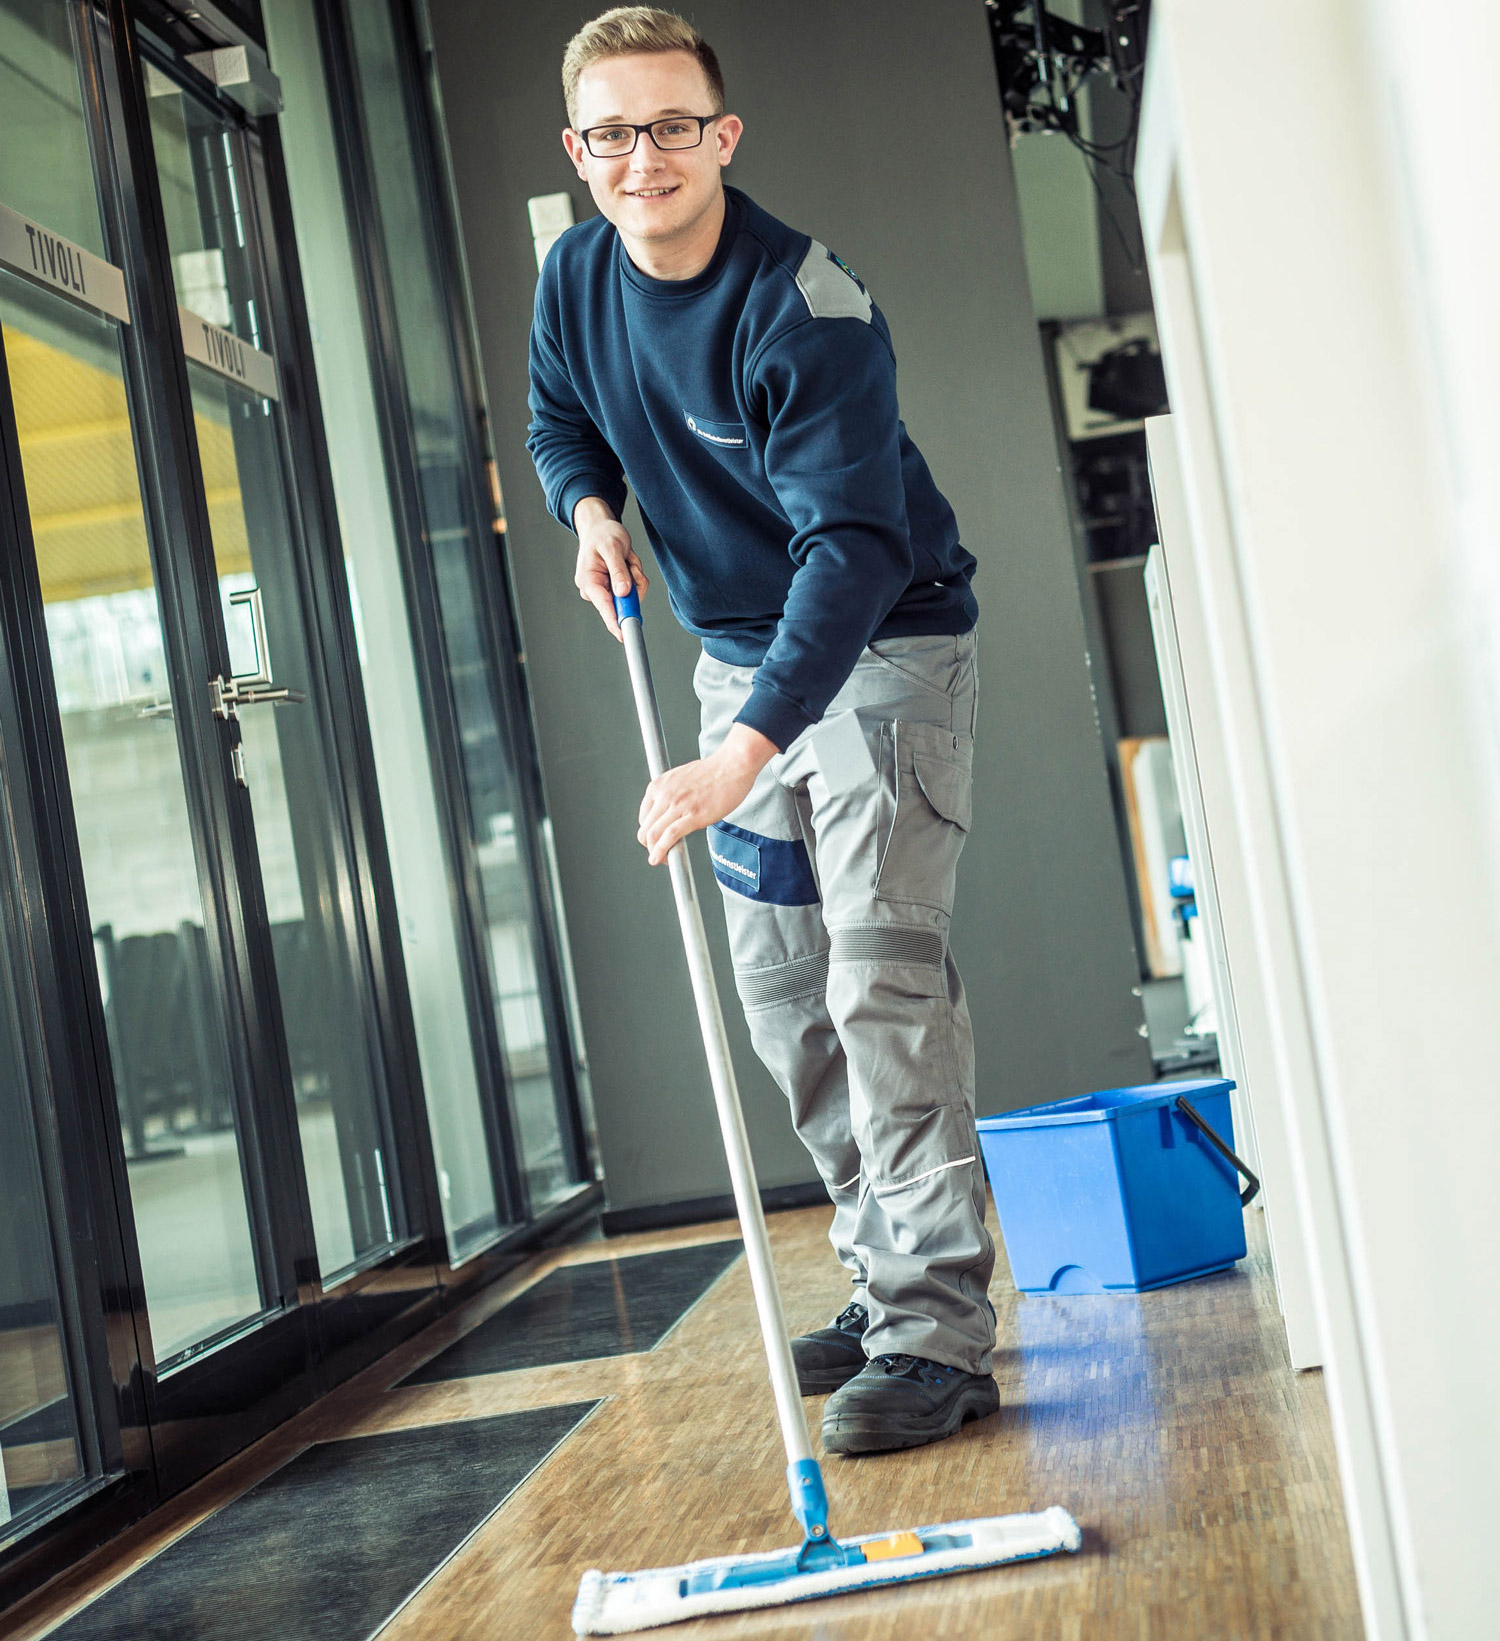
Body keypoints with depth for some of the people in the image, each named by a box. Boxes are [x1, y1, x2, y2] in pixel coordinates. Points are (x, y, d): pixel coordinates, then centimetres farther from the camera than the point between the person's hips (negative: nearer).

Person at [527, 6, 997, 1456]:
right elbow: (559, 419, 18)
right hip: (740, 656, 8)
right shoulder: (575, 282, -4)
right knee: (783, 1002, 9)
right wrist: (591, 506, -5)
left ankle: (937, 1333, -13)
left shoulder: (805, 308, -26)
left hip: (882, 646, -7)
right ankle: (889, 1278, 21)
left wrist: (742, 755, -44)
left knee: (882, 978, -17)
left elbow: (852, 548, -35)